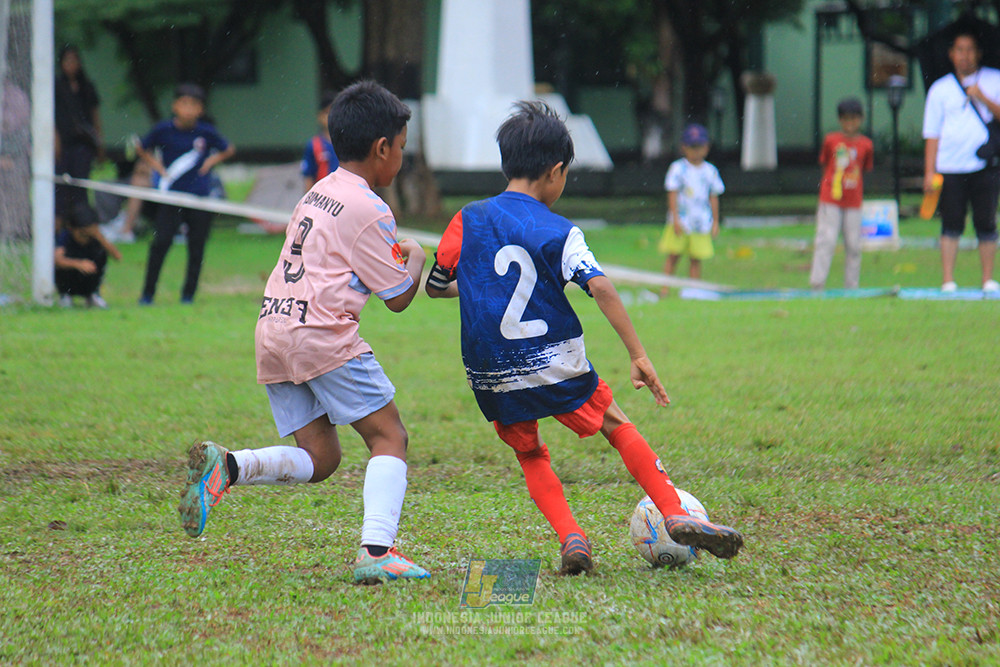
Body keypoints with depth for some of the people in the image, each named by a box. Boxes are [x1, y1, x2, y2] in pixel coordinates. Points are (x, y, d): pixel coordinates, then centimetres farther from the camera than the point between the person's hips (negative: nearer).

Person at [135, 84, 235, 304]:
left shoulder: (206, 132, -3)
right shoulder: (163, 130, -4)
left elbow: (228, 150, 14)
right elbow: (141, 149, 12)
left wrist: (211, 161, -2)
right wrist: (157, 166, -1)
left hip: (199, 196, 1)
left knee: (196, 247, 3)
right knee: (161, 242, -9)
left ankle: (188, 294, 16)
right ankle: (147, 293, -1)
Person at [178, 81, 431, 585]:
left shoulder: (317, 194, 18)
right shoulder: (368, 211, -7)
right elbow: (398, 297, -2)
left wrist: (392, 252, 29)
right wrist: (415, 259, 17)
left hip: (272, 331, 8)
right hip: (322, 334, -8)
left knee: (318, 457, 12)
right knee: (389, 436, 0)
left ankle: (225, 467, -10)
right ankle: (376, 552, -15)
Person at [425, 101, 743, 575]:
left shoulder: (468, 220, 2)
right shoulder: (558, 232, -6)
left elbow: (434, 287, 10)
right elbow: (601, 289, -18)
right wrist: (639, 356, -17)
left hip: (491, 378, 2)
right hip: (555, 367, -2)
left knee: (530, 456, 20)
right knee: (617, 426, 16)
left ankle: (570, 537, 0)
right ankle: (675, 515, 6)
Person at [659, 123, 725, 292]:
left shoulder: (710, 171, 7)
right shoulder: (678, 169, -2)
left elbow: (713, 197, 11)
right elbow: (672, 194, -4)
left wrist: (715, 222, 9)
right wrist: (675, 219, -12)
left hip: (702, 223, 2)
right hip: (681, 221, -2)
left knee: (696, 259, 3)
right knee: (673, 256, -2)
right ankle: (665, 288, 3)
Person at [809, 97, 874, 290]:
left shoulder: (865, 145, 4)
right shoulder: (831, 141, 1)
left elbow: (865, 171, 11)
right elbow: (824, 166, 9)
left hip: (854, 203, 2)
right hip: (830, 201, -2)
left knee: (854, 246, 2)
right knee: (826, 240, -8)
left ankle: (852, 287, 10)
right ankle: (817, 283, -6)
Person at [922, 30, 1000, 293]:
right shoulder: (940, 89, 11)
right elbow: (932, 134, 9)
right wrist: (929, 172, 2)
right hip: (950, 169, 0)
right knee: (952, 224, -3)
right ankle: (947, 280, -1)